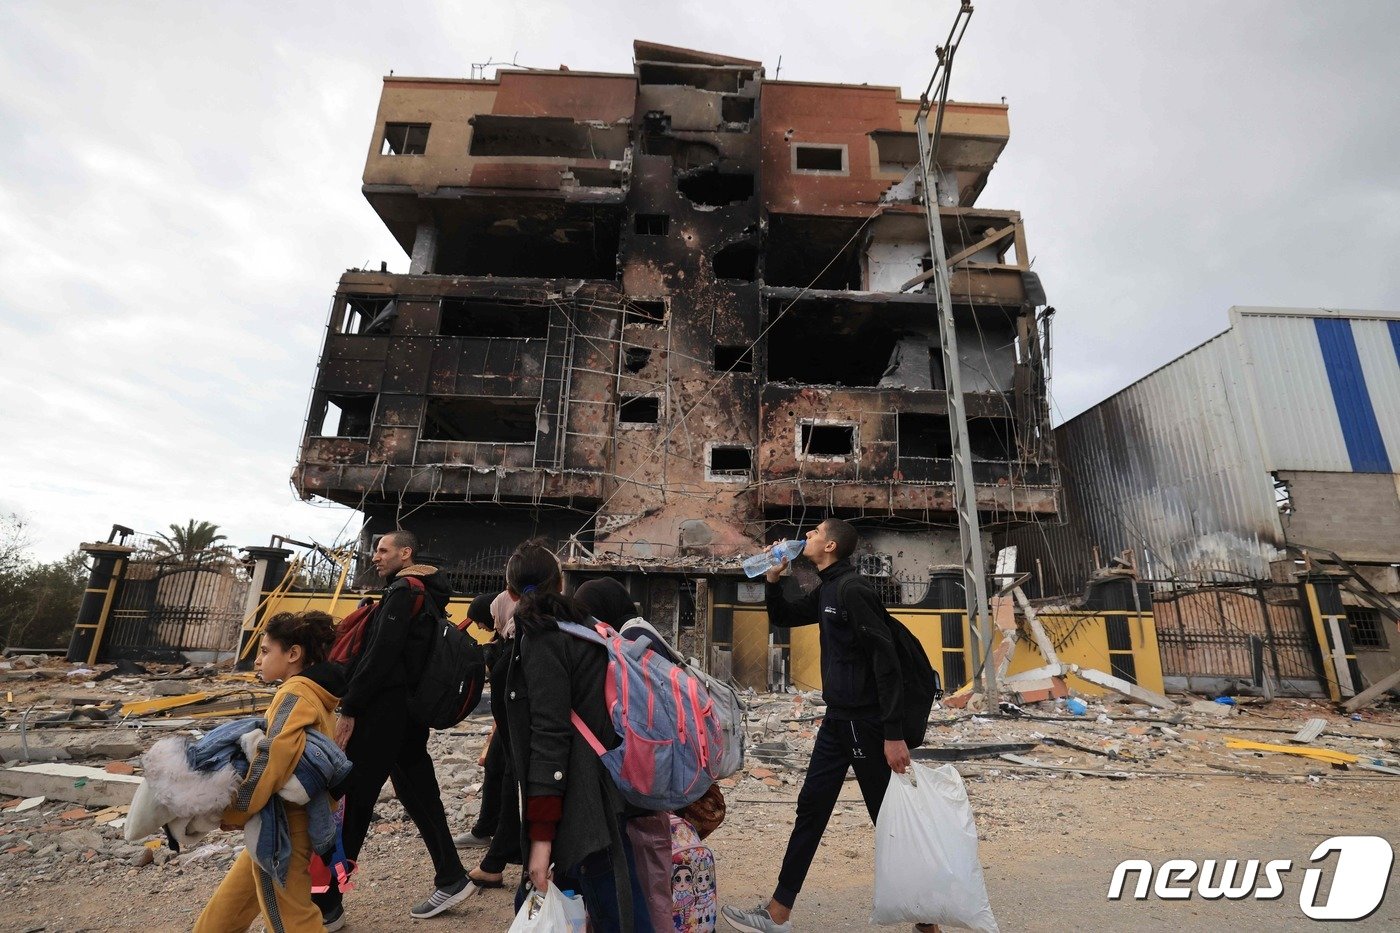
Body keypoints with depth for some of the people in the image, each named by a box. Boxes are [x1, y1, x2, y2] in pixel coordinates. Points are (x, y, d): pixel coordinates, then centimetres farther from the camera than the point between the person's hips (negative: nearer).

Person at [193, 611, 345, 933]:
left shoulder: (295, 694, -19)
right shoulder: (315, 695, 9)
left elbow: (273, 756, -31)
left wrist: (230, 813, -23)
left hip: (281, 827, -9)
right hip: (285, 822, 9)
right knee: (232, 897, 26)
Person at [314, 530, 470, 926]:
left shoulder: (402, 591, -12)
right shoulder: (428, 595, 16)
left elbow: (381, 655, -20)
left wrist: (349, 708, -16)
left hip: (385, 711, -10)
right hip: (412, 712, 10)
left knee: (350, 801, 0)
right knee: (419, 795, 14)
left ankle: (325, 904, 11)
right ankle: (450, 877, 21)